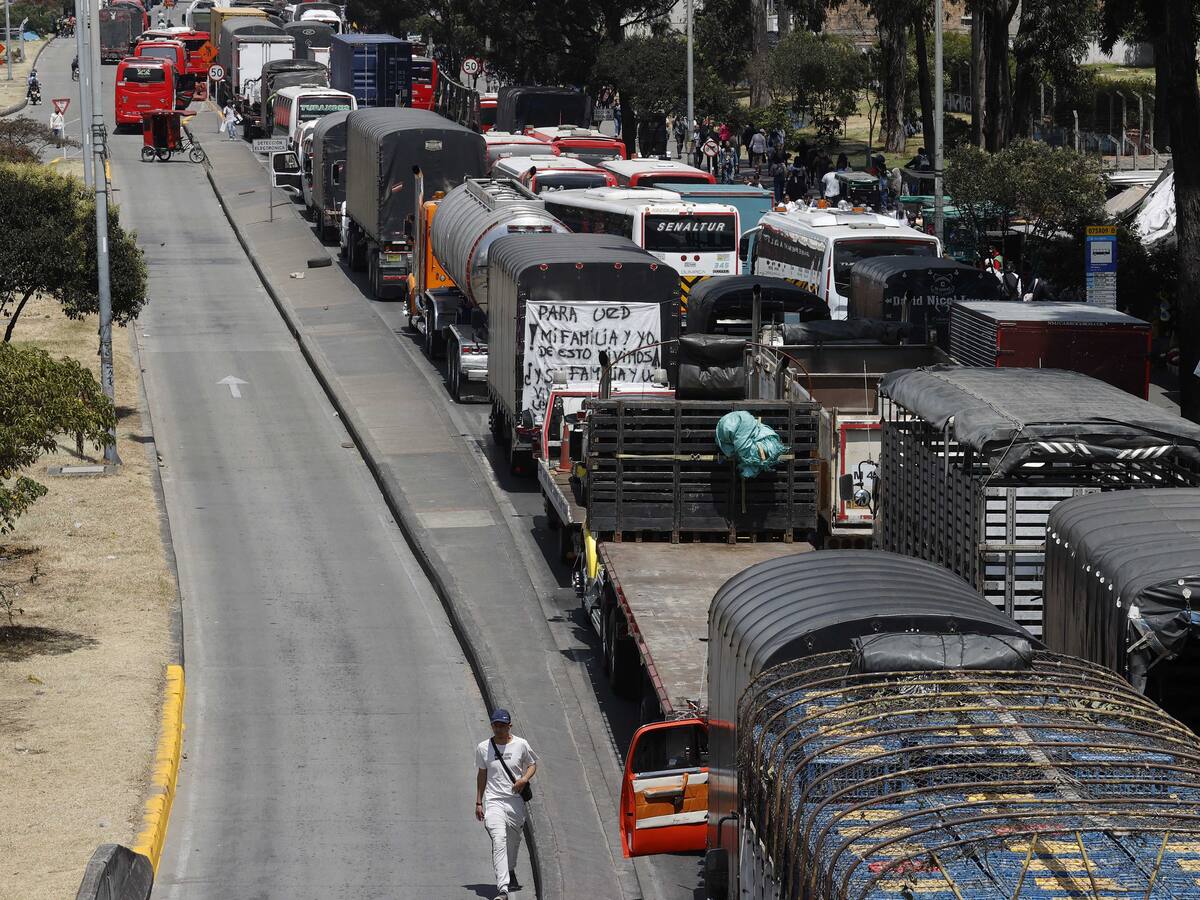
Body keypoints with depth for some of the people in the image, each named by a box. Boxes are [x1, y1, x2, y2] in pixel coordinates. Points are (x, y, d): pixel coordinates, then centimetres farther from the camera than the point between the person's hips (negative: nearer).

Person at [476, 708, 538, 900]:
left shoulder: (521, 745, 0)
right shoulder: (483, 748, 3)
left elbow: (532, 764, 12)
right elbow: (482, 774, 13)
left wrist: (524, 778, -10)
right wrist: (478, 802, 13)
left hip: (516, 800, 2)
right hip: (493, 800, -2)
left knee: (513, 841, 17)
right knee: (498, 840, -20)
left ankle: (511, 872, 49)